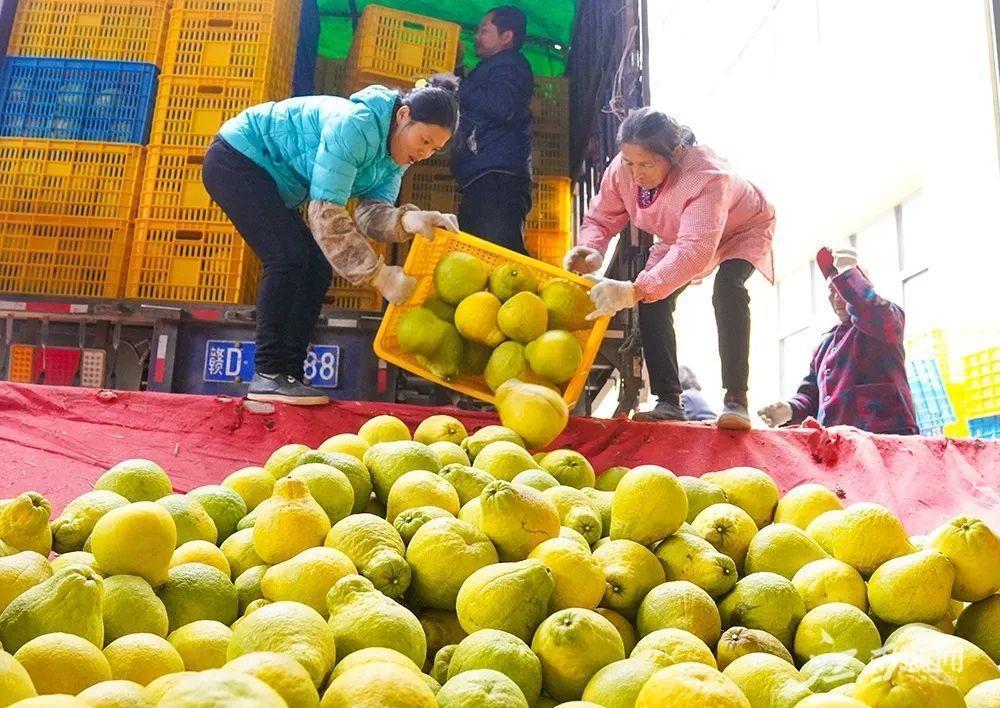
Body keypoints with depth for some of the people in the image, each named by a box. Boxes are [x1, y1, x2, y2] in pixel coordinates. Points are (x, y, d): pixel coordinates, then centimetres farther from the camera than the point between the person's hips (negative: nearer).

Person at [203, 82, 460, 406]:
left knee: (318, 267, 1)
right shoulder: (356, 124, -31)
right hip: (235, 159, -9)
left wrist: (409, 219, -36)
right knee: (288, 258, -21)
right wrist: (380, 275, -34)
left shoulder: (394, 159, -2)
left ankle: (290, 373, 4)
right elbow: (326, 212, -34)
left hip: (269, 181, 9)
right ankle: (268, 375, -14)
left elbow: (371, 212, -13)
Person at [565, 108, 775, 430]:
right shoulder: (621, 169, -28)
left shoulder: (707, 176, -45)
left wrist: (637, 290, -68)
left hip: (741, 230, -5)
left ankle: (736, 400, -28)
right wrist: (590, 250, -41)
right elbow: (600, 218, -16)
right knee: (653, 300, -15)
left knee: (727, 289, -33)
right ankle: (669, 403, -9)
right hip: (677, 238, 5)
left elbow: (696, 250, -56)